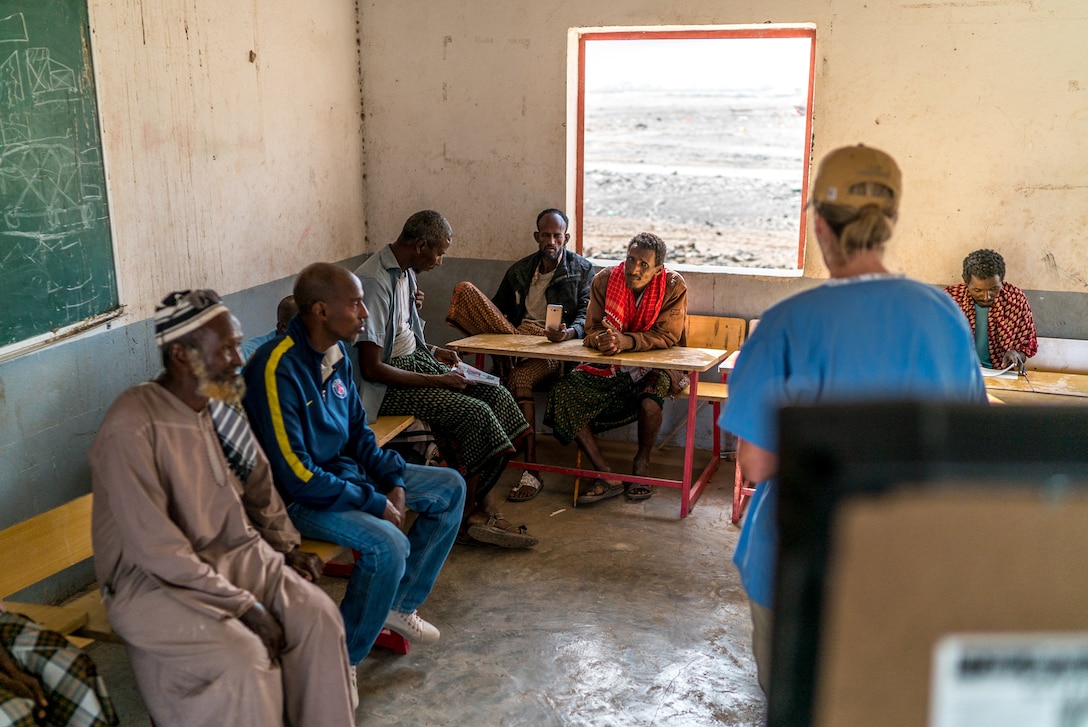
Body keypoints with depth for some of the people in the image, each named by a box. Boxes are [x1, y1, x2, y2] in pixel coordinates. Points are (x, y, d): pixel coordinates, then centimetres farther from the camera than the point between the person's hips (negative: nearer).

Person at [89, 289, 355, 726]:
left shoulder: (222, 404, 1)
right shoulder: (132, 427, -22)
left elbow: (258, 483, 17)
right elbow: (154, 545, -24)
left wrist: (288, 547, 5)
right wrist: (242, 604, -22)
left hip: (234, 553, 7)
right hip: (153, 578, -6)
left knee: (318, 615, -14)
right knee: (244, 656, -28)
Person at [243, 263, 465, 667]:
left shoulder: (337, 353, 1)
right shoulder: (278, 369, -26)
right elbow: (297, 476, -26)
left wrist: (393, 481, -3)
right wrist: (374, 502, -21)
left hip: (345, 471, 9)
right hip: (298, 498, -9)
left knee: (449, 488, 8)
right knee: (388, 544, -31)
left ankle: (400, 603, 18)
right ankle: (340, 660, -8)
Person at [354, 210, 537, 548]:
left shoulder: (404, 271, 9)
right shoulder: (374, 283, -23)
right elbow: (372, 368, -25)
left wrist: (433, 351, 9)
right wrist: (436, 381, -21)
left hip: (415, 359, 10)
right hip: (388, 384, -10)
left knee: (499, 397, -5)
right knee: (478, 414, -22)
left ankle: (482, 510, -6)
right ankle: (466, 517, -2)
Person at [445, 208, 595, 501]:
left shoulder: (582, 269, 7)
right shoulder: (520, 270, 20)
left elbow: (587, 315, -5)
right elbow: (497, 307, 24)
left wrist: (570, 332, -29)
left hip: (557, 349, -4)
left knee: (519, 377, -39)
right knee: (465, 290, -12)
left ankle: (531, 471, -33)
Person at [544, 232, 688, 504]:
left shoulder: (673, 286, -13)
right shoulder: (604, 280, -6)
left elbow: (667, 337, -19)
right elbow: (592, 330, -5)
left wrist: (625, 341, -35)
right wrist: (602, 340, -31)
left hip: (654, 366, -3)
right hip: (608, 367, 3)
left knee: (653, 389, -39)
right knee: (562, 394, -19)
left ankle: (642, 464, -11)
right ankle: (606, 475, -16)